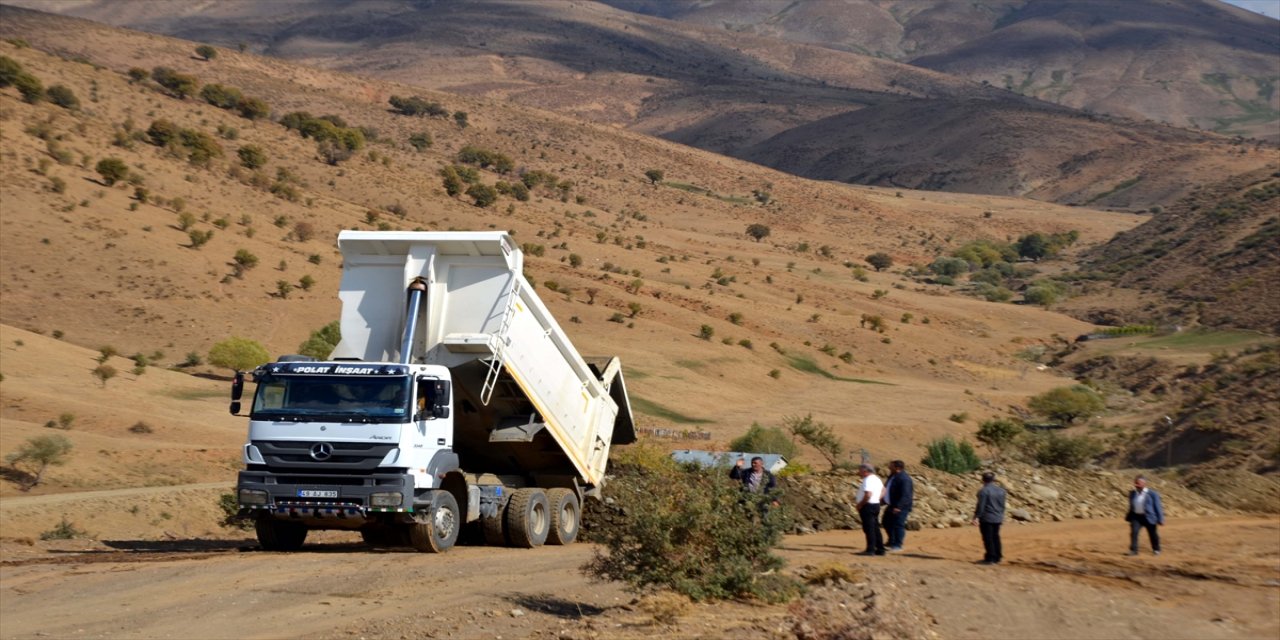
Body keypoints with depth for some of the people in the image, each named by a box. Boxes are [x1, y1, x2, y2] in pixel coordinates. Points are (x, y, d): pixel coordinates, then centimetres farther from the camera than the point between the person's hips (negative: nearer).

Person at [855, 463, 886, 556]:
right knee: (875, 528, 13)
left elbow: (868, 495, -27)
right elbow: (883, 492, 25)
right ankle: (880, 549, 16)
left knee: (869, 529, -8)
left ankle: (870, 550, -9)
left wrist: (860, 504, -16)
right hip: (876, 504, 10)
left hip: (868, 506, -10)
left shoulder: (868, 480, -16)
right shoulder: (876, 479, 16)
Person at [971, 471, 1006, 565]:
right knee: (996, 537, 16)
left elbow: (981, 505, -17)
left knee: (988, 538, -2)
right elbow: (1003, 505, 13)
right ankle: (998, 557, 19)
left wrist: (976, 516, -14)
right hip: (998, 518, 7)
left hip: (986, 518, -7)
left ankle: (990, 558, -2)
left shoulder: (983, 491, -14)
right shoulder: (1001, 490, 8)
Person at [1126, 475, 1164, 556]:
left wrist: (1160, 519, -8)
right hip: (1136, 516, 3)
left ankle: (1156, 549, 31)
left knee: (1153, 534, 10)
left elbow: (1158, 506, -7)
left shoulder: (1152, 494, -10)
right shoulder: (1132, 493, 5)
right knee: (1133, 532, -12)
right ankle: (1133, 550, -6)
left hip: (1148, 517, -3)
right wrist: (1128, 516, 18)